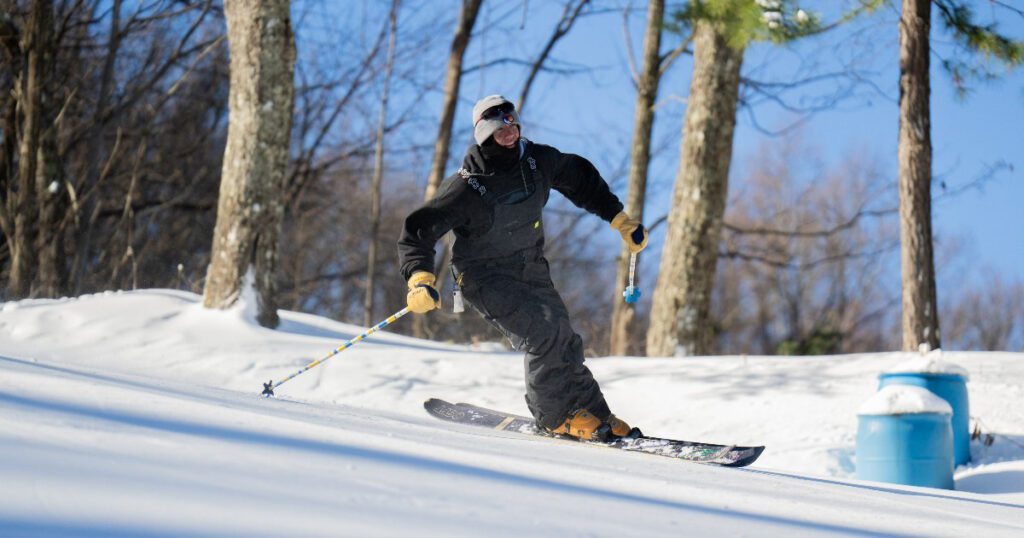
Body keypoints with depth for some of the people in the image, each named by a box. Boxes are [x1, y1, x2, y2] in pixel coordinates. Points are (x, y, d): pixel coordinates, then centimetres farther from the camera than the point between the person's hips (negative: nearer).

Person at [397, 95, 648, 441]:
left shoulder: (538, 161, -7)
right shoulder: (466, 188, -22)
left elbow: (581, 180, 14)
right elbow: (418, 230, -19)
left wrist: (620, 220, 16)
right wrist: (420, 280, -34)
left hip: (530, 268, 6)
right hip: (485, 276, -6)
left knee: (563, 342, -4)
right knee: (543, 333, -22)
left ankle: (595, 415, 4)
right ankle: (556, 415, -8)